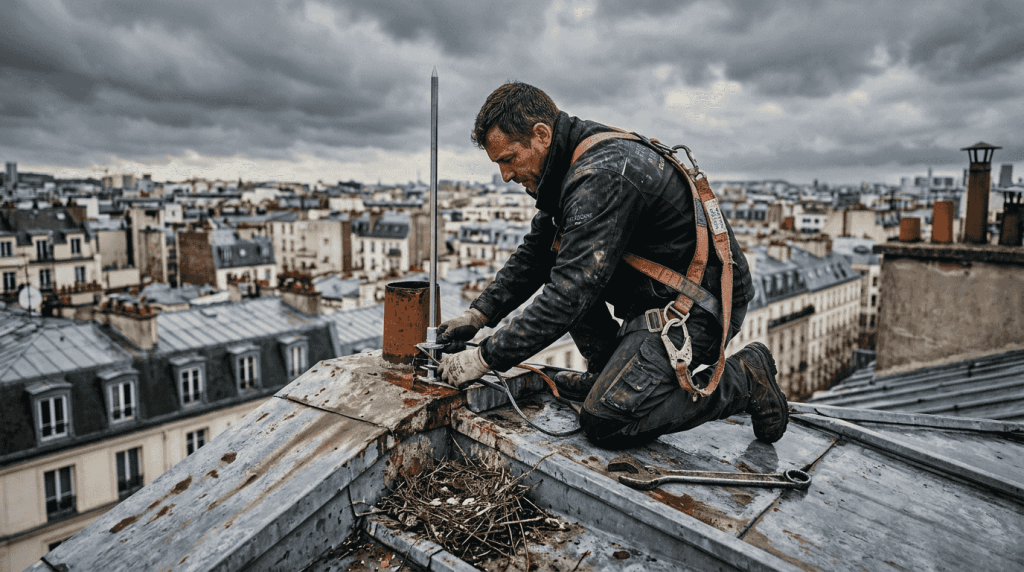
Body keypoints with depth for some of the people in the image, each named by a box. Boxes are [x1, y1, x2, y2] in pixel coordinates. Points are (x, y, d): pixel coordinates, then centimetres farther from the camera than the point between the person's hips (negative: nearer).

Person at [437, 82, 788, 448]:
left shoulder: (604, 176, -26)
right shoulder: (573, 164, 6)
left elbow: (570, 293, -30)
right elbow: (533, 256, 15)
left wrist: (486, 358, -23)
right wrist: (478, 315, 6)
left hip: (701, 305, -10)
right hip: (658, 291, 10)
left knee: (604, 423, -17)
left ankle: (743, 380, -1)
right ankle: (609, 373, 14)